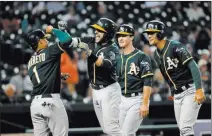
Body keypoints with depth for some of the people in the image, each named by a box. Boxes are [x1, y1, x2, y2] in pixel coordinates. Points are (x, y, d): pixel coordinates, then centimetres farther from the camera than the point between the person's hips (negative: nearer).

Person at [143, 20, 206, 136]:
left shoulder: (176, 47, -16)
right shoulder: (156, 54, 9)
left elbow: (193, 67, -21)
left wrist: (199, 90, -29)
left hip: (190, 91, -8)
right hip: (177, 95, 8)